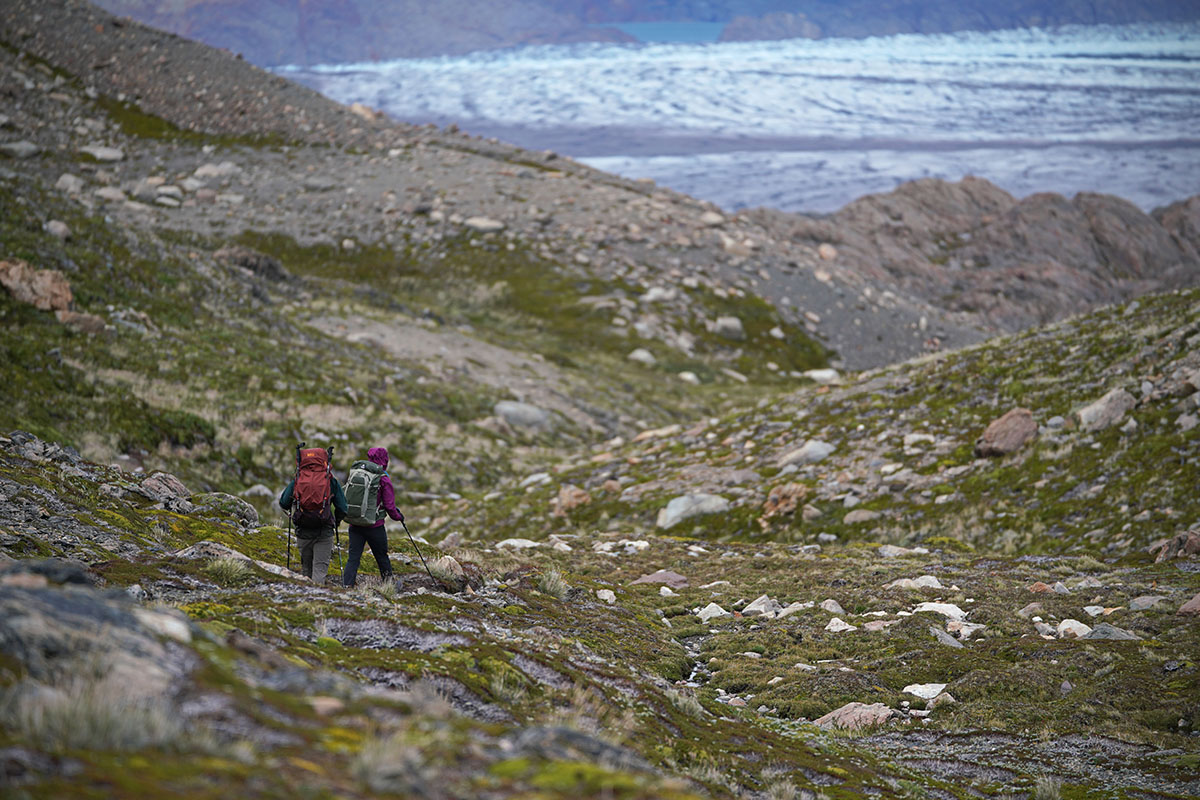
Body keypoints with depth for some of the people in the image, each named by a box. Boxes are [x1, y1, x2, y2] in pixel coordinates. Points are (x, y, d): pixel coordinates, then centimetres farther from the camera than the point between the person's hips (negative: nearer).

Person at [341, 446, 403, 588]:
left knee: (353, 557, 5)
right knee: (382, 556, 11)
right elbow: (389, 505, -7)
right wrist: (398, 516, 11)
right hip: (374, 526, -4)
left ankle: (346, 586, -6)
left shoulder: (353, 472, 4)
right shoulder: (383, 479, -10)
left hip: (354, 524, 4)